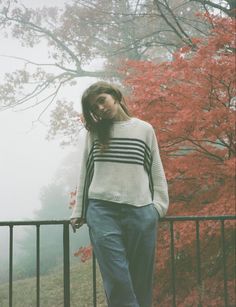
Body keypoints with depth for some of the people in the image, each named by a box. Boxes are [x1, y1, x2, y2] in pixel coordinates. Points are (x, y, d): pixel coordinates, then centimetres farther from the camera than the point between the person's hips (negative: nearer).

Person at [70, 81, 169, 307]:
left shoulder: (144, 130, 11)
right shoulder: (94, 132, 14)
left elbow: (156, 171, 12)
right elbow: (85, 173, 16)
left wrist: (158, 205, 2)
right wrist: (79, 211, 14)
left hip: (140, 211, 0)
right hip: (102, 210, 0)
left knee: (141, 279, 1)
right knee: (117, 279, -11)